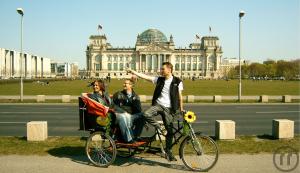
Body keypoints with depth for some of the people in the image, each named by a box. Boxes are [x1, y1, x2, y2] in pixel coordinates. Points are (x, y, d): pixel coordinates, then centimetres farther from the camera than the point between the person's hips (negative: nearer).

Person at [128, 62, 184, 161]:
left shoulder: (177, 82, -2)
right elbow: (145, 77, 4)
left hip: (168, 108, -2)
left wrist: (181, 108, 4)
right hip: (158, 104, 2)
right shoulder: (159, 79, 5)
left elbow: (179, 96, 2)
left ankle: (168, 151, 19)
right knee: (146, 114, -28)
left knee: (169, 130, 2)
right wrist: (133, 72, -2)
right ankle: (157, 127, -1)